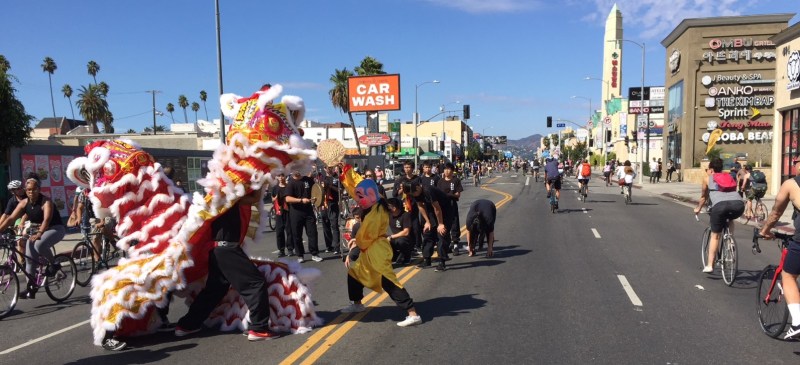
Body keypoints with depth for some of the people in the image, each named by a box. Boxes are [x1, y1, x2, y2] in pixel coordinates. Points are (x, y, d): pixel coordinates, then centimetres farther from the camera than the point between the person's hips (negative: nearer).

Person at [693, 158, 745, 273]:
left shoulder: (707, 179, 24)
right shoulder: (729, 177, 34)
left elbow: (703, 197, 35)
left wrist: (698, 209, 53)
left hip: (720, 205, -3)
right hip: (738, 204, 3)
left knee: (715, 235, 11)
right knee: (730, 219, 39)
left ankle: (710, 265, 10)